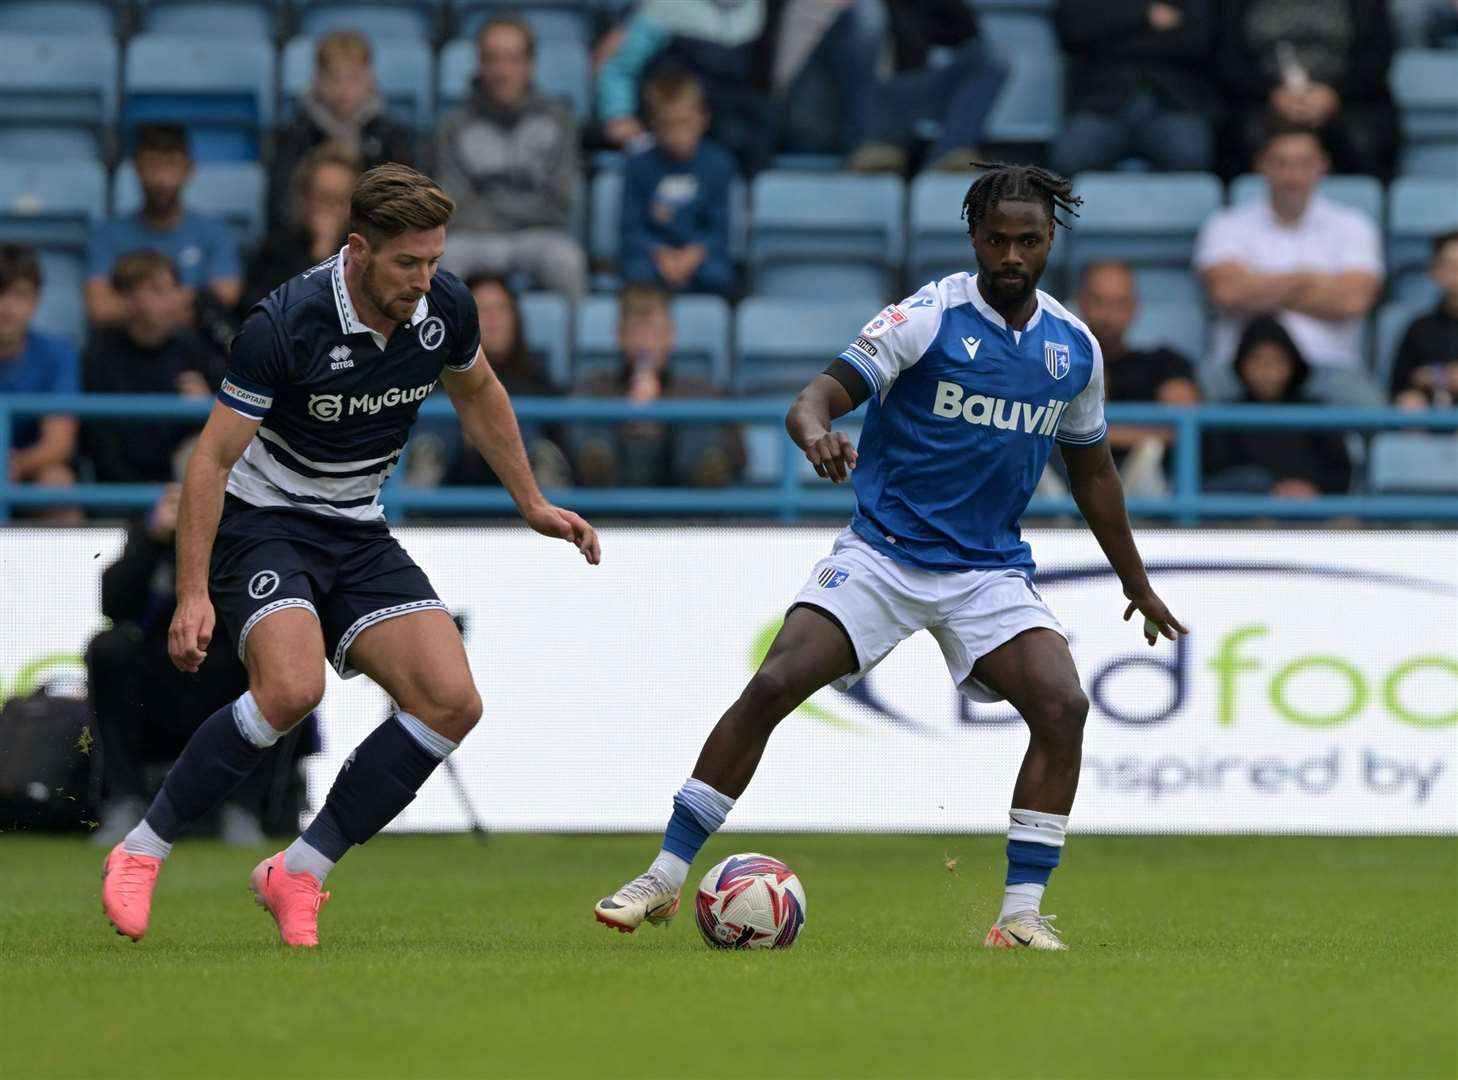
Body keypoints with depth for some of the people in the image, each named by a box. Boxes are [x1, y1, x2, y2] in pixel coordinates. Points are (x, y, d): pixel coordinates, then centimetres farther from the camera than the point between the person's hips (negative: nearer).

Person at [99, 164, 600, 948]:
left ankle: (298, 873, -5)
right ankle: (140, 853, -16)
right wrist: (193, 594, -24)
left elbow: (477, 394, 15)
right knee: (293, 686, -32)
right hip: (263, 522, -6)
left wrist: (532, 504, 19)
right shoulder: (285, 324, -24)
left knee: (452, 702, -13)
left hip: (358, 533, 6)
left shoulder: (444, 307, -8)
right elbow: (212, 458, -19)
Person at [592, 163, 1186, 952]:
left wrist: (1136, 583, 25)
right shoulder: (930, 316, -10)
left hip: (990, 569, 3)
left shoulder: (1074, 348, 5)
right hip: (882, 552, -3)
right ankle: (664, 878, -8)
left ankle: (1022, 912, -10)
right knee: (773, 685, -17)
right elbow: (821, 394, -18)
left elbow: (1091, 472, 19)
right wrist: (815, 431, -43)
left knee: (1062, 707, -19)